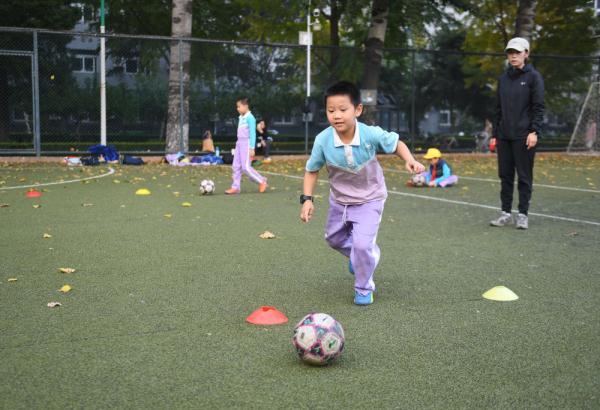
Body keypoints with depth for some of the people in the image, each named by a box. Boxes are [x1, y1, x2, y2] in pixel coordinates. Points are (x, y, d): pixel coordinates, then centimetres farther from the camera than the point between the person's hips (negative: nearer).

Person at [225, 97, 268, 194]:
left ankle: (262, 181, 6)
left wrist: (252, 148, -16)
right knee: (236, 166, 5)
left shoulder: (250, 118, -12)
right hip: (239, 143, 9)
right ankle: (235, 187, 8)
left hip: (246, 143, -9)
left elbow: (252, 133, -14)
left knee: (246, 167, -9)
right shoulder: (241, 118, 14)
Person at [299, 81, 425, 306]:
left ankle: (364, 288, 10)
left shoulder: (372, 134, -28)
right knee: (334, 238, 23)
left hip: (369, 199, -4)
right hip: (339, 199, 4)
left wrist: (410, 160, -25)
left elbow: (396, 143, -7)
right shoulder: (323, 140, -25)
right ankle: (363, 255, 56)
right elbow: (312, 170, -8)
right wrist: (307, 199, -17)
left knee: (362, 244, -17)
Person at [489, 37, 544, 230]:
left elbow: (538, 107, -7)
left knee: (524, 176, 0)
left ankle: (523, 214, 7)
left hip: (524, 136, -5)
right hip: (504, 136, 5)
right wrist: (495, 133, 13)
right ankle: (506, 212, 14)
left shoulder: (533, 77, -2)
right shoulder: (503, 78, 13)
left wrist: (534, 131, -16)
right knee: (505, 175, 7)